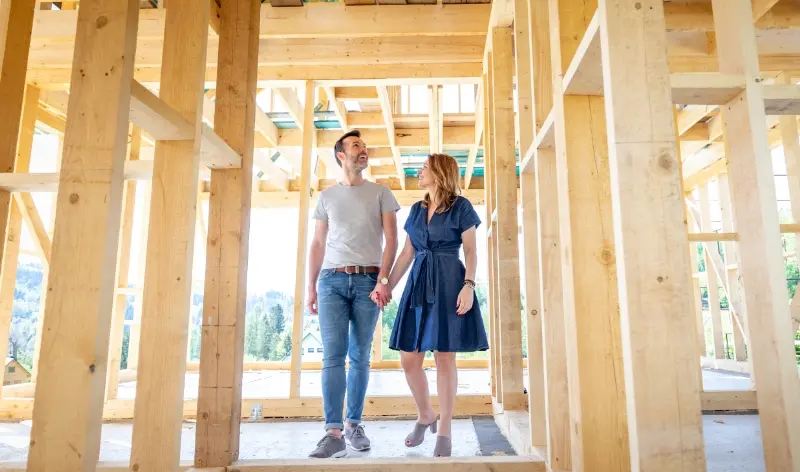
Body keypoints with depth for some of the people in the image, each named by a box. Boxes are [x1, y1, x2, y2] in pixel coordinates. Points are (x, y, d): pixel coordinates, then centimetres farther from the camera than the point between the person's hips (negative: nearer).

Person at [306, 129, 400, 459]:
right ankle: (334, 433, -8)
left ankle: (354, 424, 17)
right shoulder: (327, 196, 14)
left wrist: (383, 280, -10)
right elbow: (317, 245, 13)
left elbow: (391, 239, 2)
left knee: (360, 357, 5)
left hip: (368, 280, 0)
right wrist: (310, 286, 5)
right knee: (333, 355, -9)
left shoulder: (380, 192, 10)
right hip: (332, 280, 0)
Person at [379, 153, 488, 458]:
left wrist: (469, 285, -16)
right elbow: (407, 253, 16)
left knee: (444, 357, -3)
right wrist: (387, 285, 10)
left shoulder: (460, 206, 1)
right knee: (409, 359, 3)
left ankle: (444, 431, 11)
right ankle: (425, 416, 27)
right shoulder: (416, 209, 16)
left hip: (448, 284, -5)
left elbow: (471, 251, -3)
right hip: (419, 284, 6)